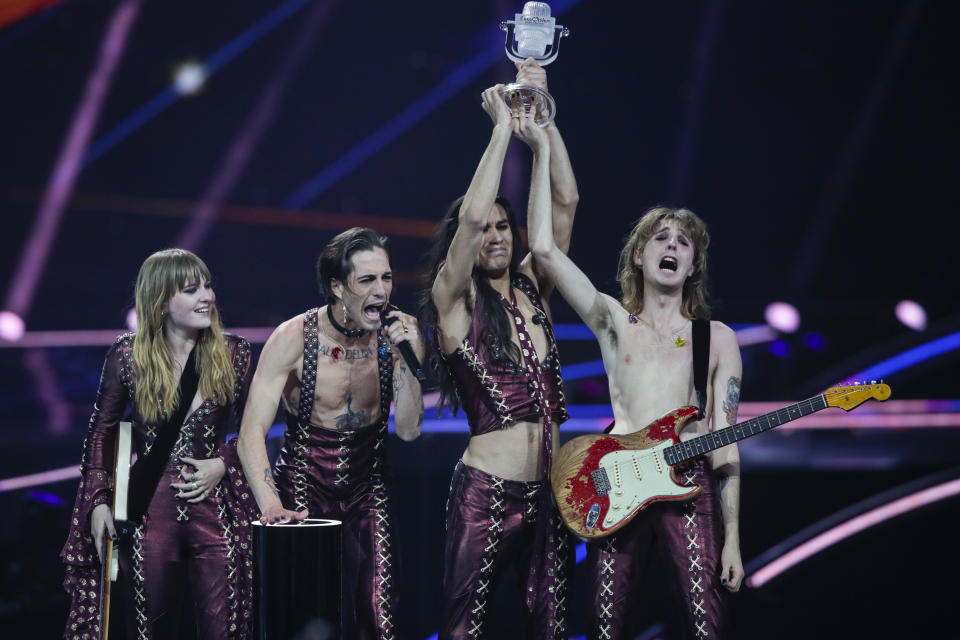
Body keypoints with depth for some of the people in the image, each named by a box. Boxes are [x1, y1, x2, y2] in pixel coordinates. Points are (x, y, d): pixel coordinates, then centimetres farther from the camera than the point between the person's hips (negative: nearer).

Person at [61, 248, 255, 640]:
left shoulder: (233, 354, 2)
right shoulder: (128, 356, -1)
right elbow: (101, 434, 7)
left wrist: (222, 463, -6)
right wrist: (98, 503, 1)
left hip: (215, 508, 0)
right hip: (149, 510, 0)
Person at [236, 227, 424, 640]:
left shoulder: (399, 334, -6)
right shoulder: (293, 339, -15)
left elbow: (409, 431, -9)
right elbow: (252, 432, -20)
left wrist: (405, 359, -21)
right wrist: (270, 505, -35)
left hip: (366, 493, 2)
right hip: (302, 489, -2)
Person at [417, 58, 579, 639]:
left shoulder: (533, 290, 12)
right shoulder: (454, 301, -2)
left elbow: (565, 202, 5)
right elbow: (470, 215, -18)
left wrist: (542, 118, -2)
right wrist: (504, 127, -12)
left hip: (549, 488, 5)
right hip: (487, 491, -5)